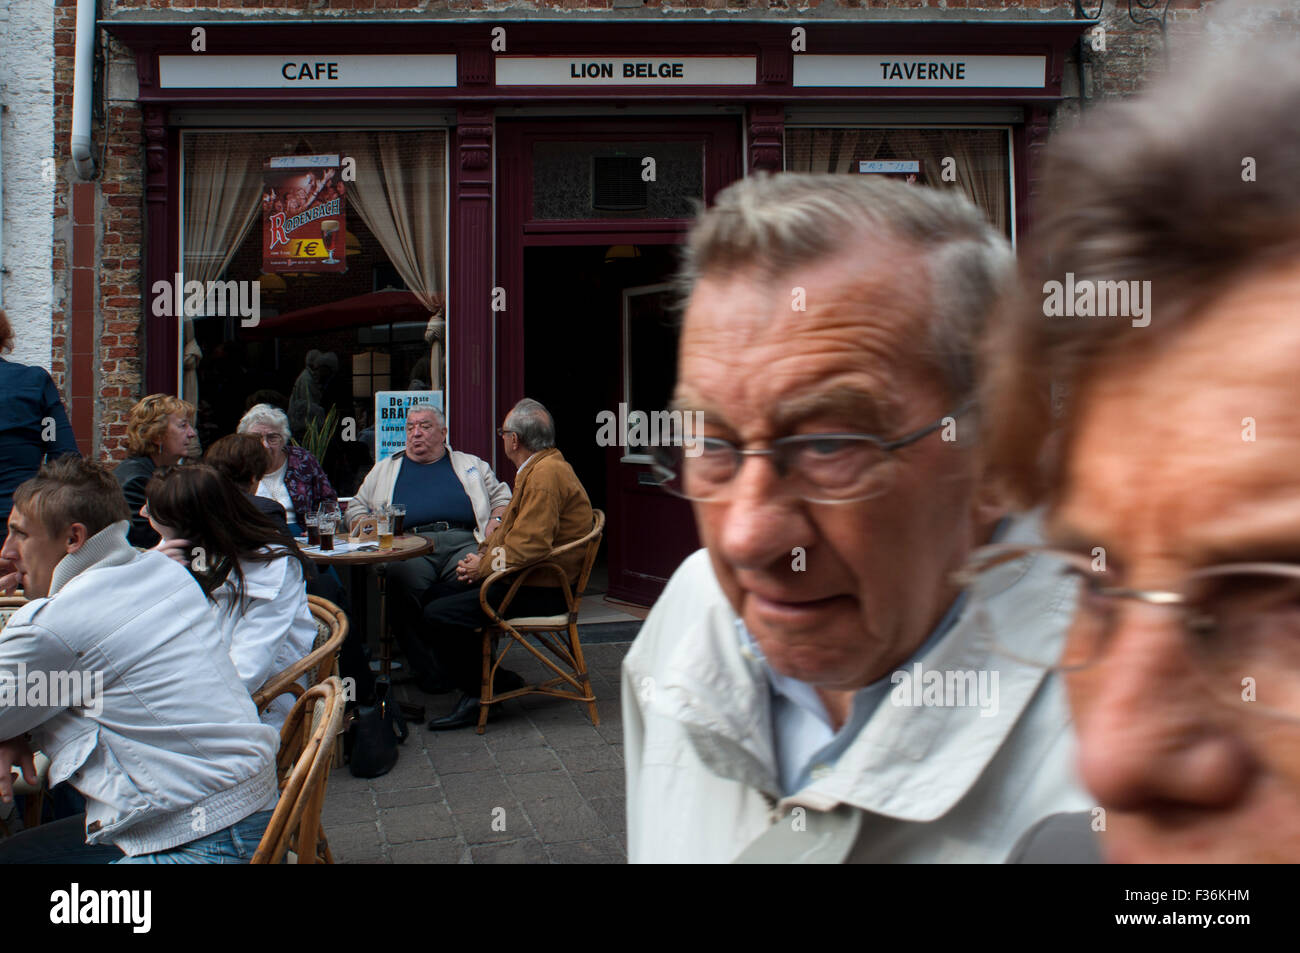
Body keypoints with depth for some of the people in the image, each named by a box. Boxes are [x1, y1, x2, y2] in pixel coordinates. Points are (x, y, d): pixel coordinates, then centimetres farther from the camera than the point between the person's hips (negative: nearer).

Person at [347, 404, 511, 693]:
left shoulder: (469, 464, 28)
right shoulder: (385, 469, 31)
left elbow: (501, 496, 24)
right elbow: (357, 509, 27)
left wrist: (496, 522, 2)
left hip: (462, 540, 0)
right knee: (406, 582, -36)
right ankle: (428, 671, -25)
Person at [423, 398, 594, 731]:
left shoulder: (547, 473, -20)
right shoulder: (537, 469, 14)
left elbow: (530, 546, -27)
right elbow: (512, 530, 21)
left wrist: (485, 566, -12)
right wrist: (483, 555, 3)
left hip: (540, 591, -11)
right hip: (527, 580, 11)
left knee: (438, 615, -18)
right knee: (441, 593, 17)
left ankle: (483, 691, 1)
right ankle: (492, 679, 18)